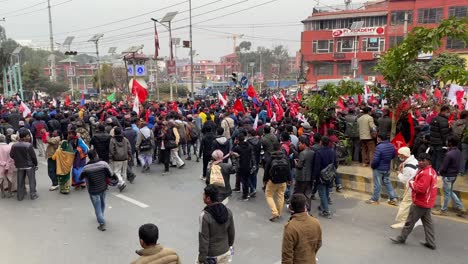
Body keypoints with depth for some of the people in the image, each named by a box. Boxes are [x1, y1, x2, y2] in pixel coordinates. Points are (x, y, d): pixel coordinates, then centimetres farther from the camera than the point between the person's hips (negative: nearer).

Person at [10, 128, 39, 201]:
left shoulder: (14, 146, -7)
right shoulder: (29, 145, -21)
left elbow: (11, 155, 2)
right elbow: (33, 156, -15)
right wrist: (35, 164, 0)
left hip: (19, 166, 4)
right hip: (29, 165, -4)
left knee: (20, 181, 15)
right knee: (32, 181, 9)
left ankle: (20, 196, 23)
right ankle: (33, 195, 15)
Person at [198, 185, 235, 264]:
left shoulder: (205, 215, -24)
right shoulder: (228, 211, -6)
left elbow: (203, 239, -20)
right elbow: (232, 233, 4)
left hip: (211, 255, -5)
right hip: (225, 253, 5)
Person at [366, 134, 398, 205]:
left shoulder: (379, 147, -27)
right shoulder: (391, 146, -4)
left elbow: (375, 160, -26)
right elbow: (393, 156, 11)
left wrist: (372, 166, -8)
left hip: (378, 169, -6)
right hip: (387, 168, 7)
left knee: (377, 184, 6)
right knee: (387, 182, 20)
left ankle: (374, 199, 19)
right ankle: (394, 198, 21)